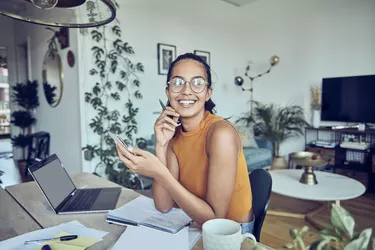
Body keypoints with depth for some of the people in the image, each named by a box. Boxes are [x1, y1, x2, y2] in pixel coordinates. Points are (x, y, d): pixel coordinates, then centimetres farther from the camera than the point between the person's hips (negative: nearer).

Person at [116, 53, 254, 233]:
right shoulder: (174, 133, -3)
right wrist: (161, 146, -16)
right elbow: (164, 206, -8)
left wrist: (160, 173, -28)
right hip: (197, 228, 4)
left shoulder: (221, 133, -22)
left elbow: (215, 218, -21)